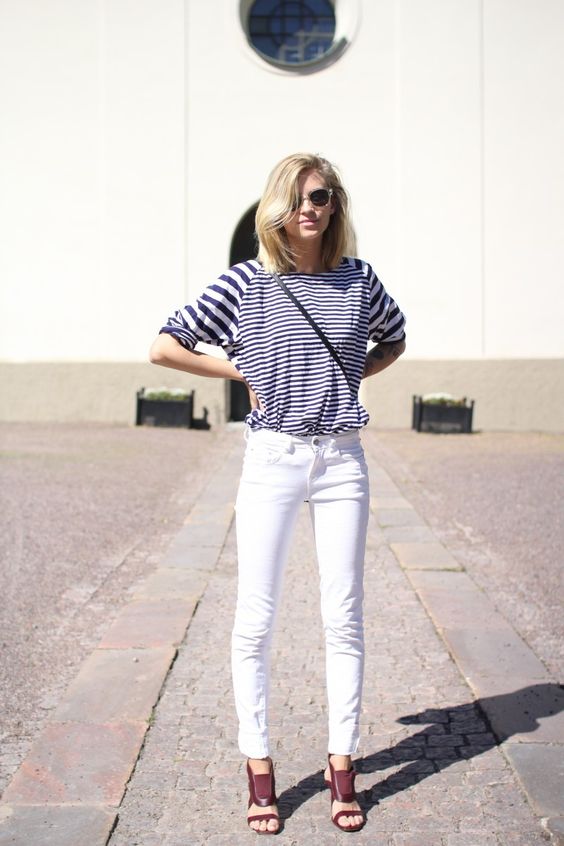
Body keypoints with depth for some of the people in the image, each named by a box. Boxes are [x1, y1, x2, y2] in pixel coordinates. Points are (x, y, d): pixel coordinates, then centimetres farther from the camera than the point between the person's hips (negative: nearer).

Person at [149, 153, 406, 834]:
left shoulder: (358, 279, 6)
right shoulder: (245, 283, -1)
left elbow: (393, 341, 25)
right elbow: (163, 348, 1)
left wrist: (350, 375, 7)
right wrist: (244, 371, -2)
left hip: (342, 460, 2)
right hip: (272, 458, -1)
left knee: (343, 618, 5)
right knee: (255, 621, 1)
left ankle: (341, 765, 17)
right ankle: (259, 770, 15)